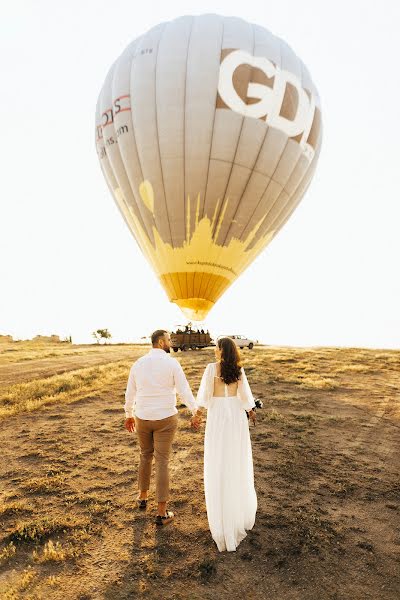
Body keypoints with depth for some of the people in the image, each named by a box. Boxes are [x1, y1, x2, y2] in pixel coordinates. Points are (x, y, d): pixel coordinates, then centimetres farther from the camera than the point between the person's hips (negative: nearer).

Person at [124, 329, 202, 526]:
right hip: (165, 419, -3)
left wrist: (128, 415, 21)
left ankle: (143, 497, 41)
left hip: (142, 418, 4)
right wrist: (195, 413, -3)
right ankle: (161, 513, 15)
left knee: (145, 455, 26)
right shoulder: (172, 363, -15)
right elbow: (184, 391, -14)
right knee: (162, 462, 6)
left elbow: (130, 393, 7)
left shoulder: (138, 364, -2)